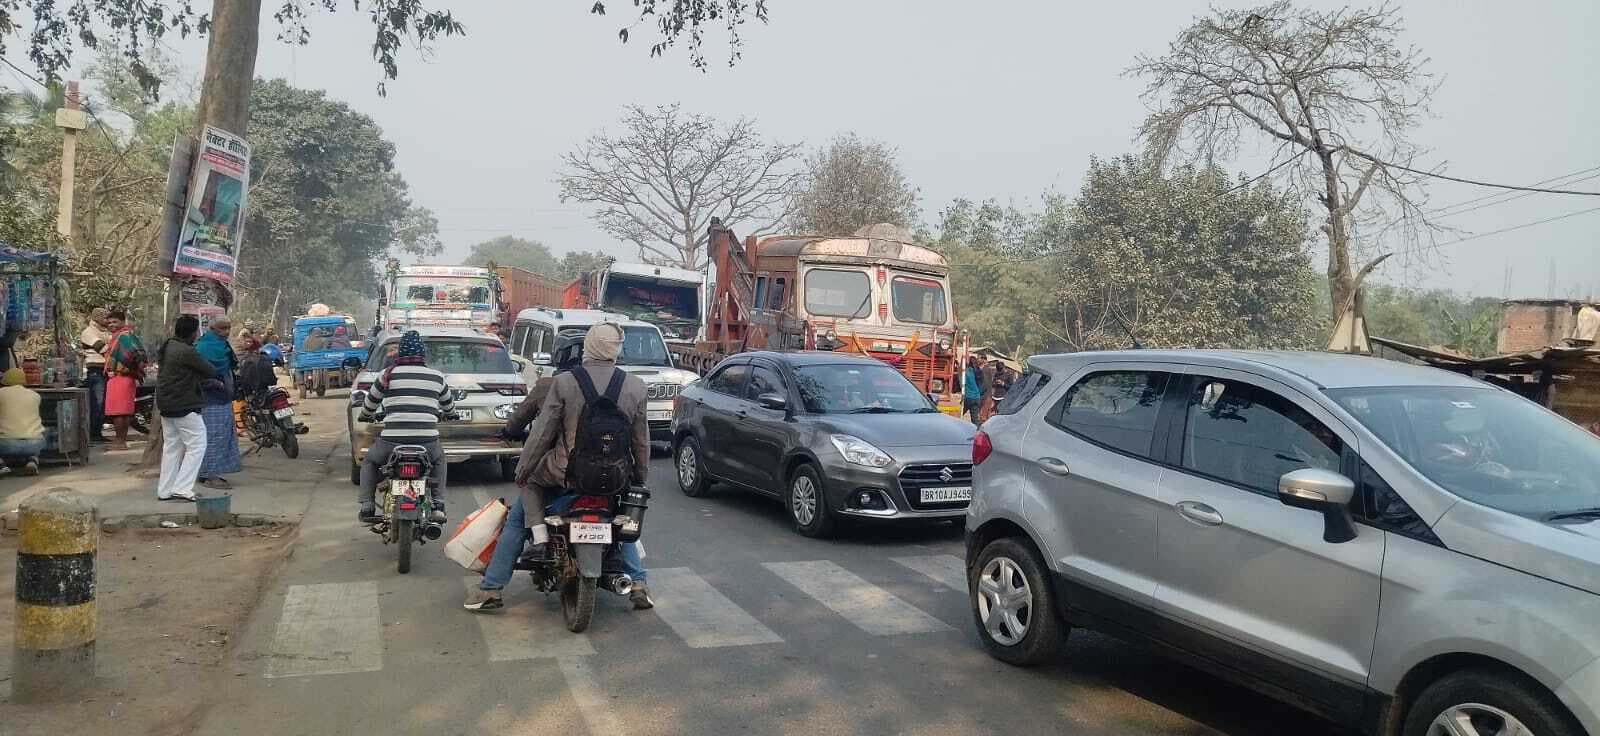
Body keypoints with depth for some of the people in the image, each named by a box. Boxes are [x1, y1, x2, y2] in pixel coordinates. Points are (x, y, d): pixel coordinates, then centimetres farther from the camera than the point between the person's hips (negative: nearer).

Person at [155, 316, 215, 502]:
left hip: (167, 405, 10)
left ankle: (165, 490, 18)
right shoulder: (187, 352, -20)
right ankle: (182, 488, -10)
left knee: (171, 447, 15)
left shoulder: (167, 347, 12)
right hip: (184, 406, -10)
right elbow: (210, 371, -12)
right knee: (197, 446, -5)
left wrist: (212, 383, 14)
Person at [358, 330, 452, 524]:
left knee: (369, 462, 28)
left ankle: (367, 507, 16)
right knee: (439, 461, 33)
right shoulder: (437, 377, 9)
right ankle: (438, 505, 18)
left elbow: (370, 402, 21)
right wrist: (441, 414, 49)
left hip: (392, 440, -1)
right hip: (427, 441, 1)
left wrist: (364, 416, 44)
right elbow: (449, 406, 26)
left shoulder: (388, 375, 5)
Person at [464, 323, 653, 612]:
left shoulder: (563, 382, -10)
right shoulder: (636, 386, -3)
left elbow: (542, 433, -7)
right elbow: (642, 440, 5)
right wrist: (640, 477, 18)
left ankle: (490, 588, 13)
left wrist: (522, 469, 6)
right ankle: (638, 585, 23)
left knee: (516, 519, 19)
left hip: (566, 470, -2)